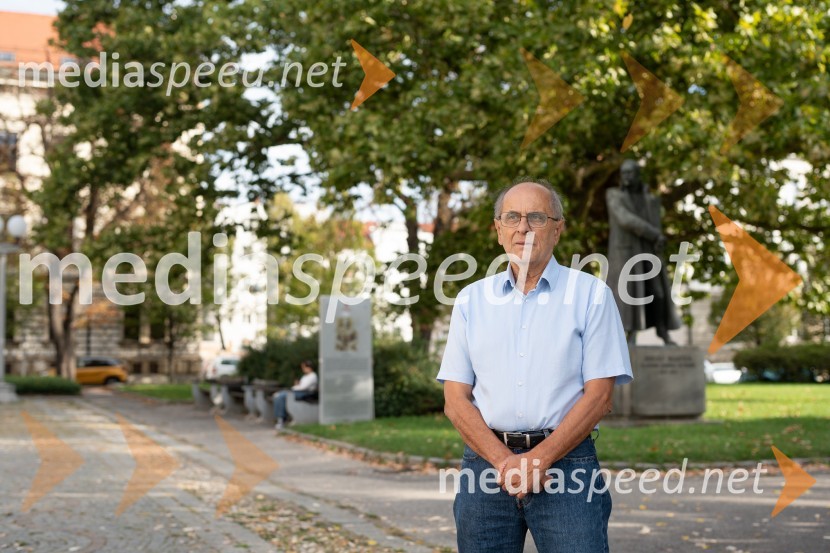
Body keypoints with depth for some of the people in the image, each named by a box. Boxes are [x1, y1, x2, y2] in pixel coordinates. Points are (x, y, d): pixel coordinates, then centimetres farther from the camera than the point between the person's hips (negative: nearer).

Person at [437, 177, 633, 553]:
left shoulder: (591, 294, 3)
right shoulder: (471, 300, 10)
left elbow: (599, 395, -3)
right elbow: (456, 399, 5)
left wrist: (540, 459, -13)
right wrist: (504, 462, -10)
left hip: (564, 462, -2)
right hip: (486, 462, 3)